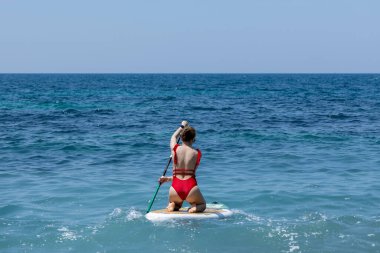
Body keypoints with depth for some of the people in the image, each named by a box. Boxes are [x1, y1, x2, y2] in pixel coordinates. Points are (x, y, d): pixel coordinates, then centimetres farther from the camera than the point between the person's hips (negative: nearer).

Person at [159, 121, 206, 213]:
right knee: (202, 205, 29)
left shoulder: (175, 149, 1)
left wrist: (182, 126, 43)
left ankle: (172, 205, 0)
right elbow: (190, 174, 7)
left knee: (175, 206, 35)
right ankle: (195, 207, -6)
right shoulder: (197, 153, 1)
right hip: (191, 189, -2)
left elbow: (173, 137, 26)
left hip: (175, 189, 2)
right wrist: (168, 178, 13)